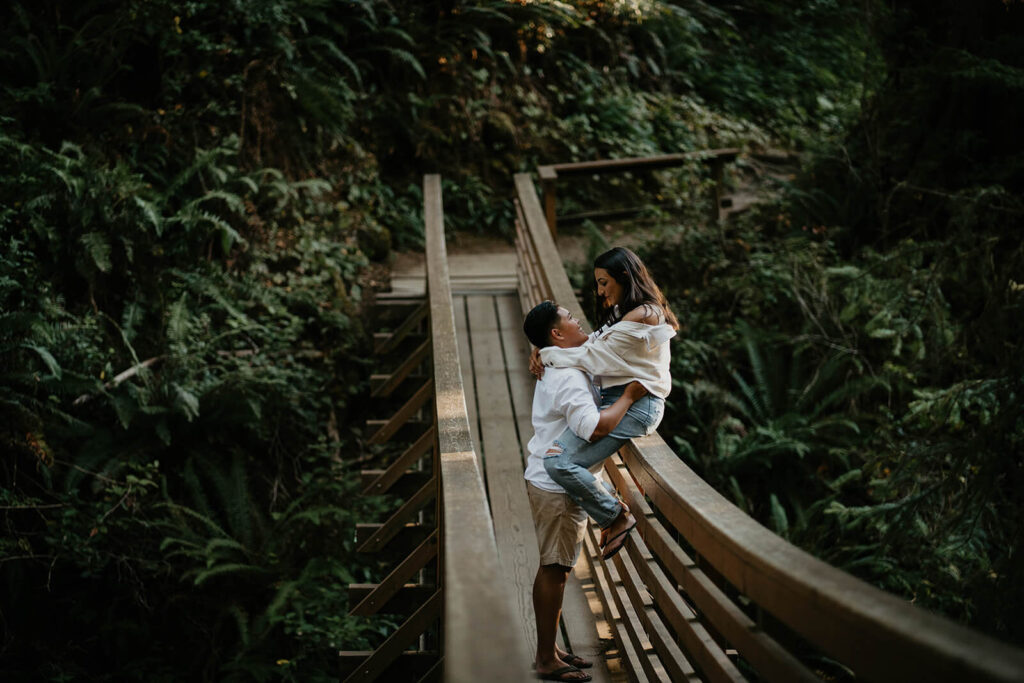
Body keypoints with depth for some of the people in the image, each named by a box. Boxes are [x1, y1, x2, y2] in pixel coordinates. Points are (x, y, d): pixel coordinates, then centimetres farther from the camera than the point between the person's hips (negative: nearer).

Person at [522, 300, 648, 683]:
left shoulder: (556, 370, 13)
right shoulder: (569, 378, -21)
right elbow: (595, 427, -33)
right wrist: (629, 396, -21)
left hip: (547, 479, 10)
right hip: (557, 487, -10)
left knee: (553, 568, 16)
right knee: (554, 570, -3)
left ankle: (549, 649, 26)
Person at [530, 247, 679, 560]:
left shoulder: (642, 317, -16)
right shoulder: (626, 314, 17)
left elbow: (594, 356, -17)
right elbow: (594, 344, 16)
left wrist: (547, 355, -5)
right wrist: (545, 351, 2)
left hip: (633, 405, -11)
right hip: (618, 399, 11)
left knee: (558, 462, -21)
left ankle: (616, 516, -4)